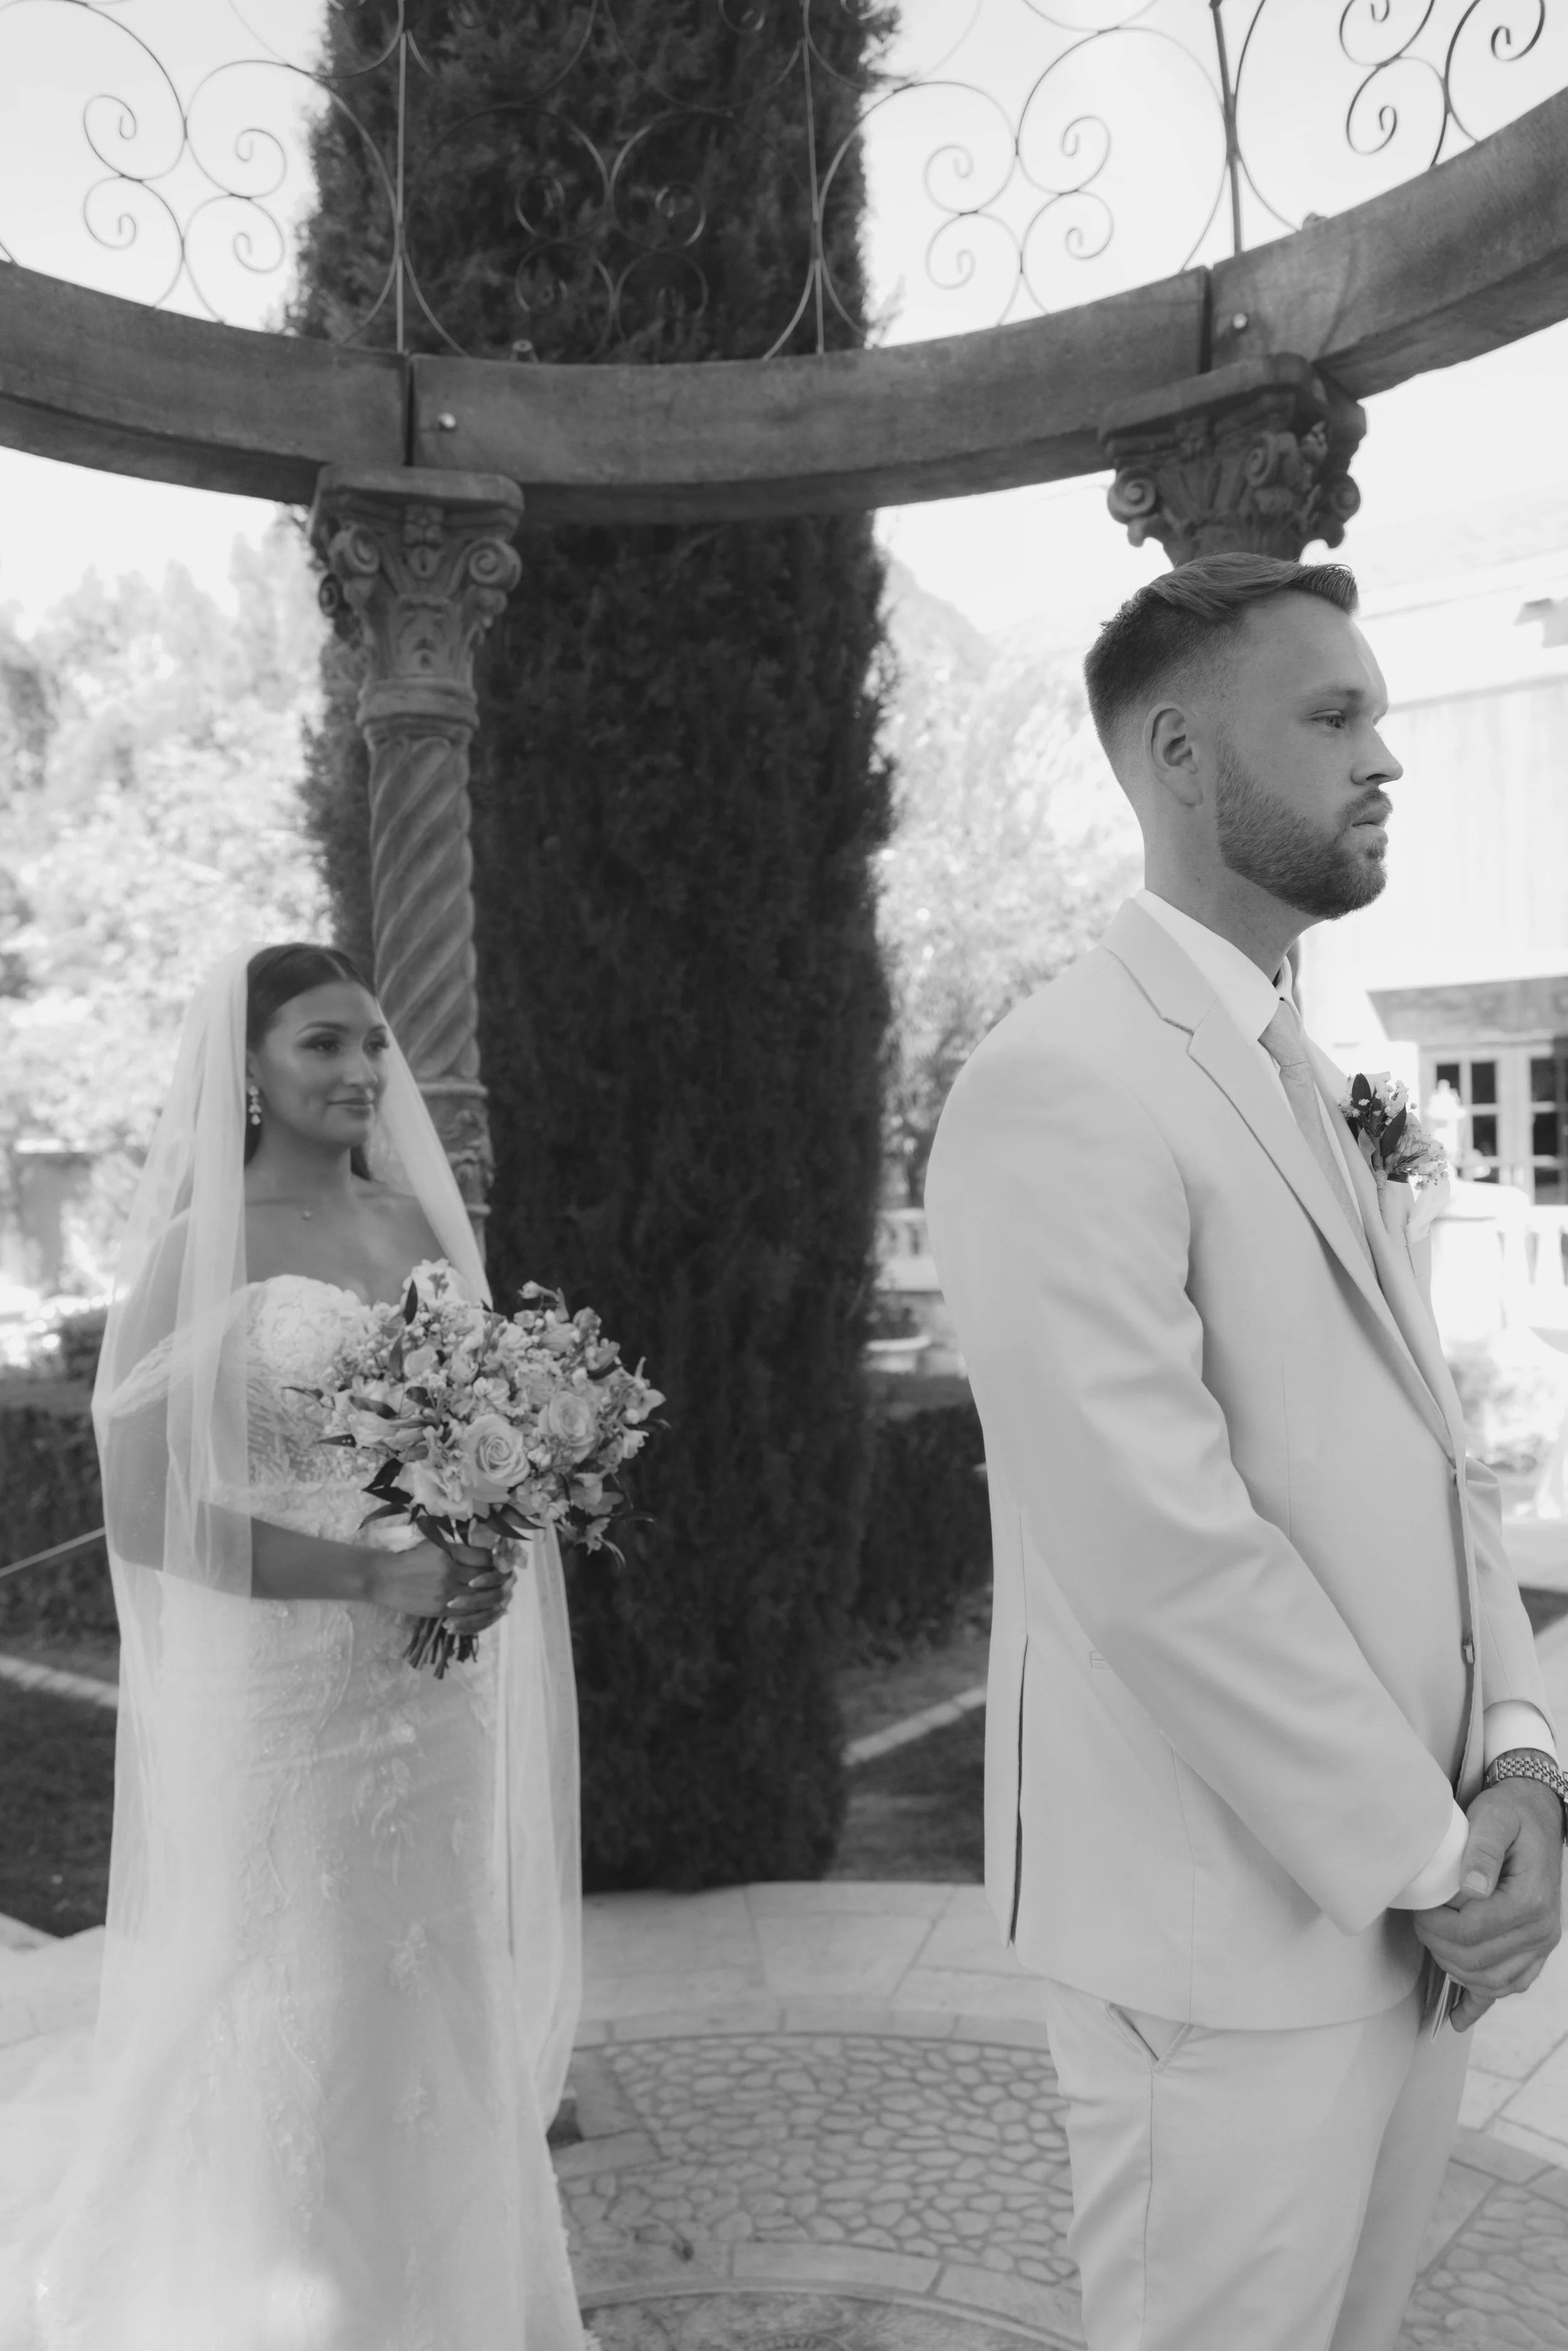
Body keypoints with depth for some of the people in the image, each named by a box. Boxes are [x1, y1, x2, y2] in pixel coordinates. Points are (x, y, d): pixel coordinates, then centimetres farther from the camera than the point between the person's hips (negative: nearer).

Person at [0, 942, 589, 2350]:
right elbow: (144, 1513, -15)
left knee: (435, 2011, 17)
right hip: (280, 1701, -5)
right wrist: (369, 1577, -22)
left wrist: (486, 1547, -1)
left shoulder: (419, 1225, 5)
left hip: (435, 1693, 6)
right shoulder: (192, 1252, -11)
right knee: (291, 2026, 8)